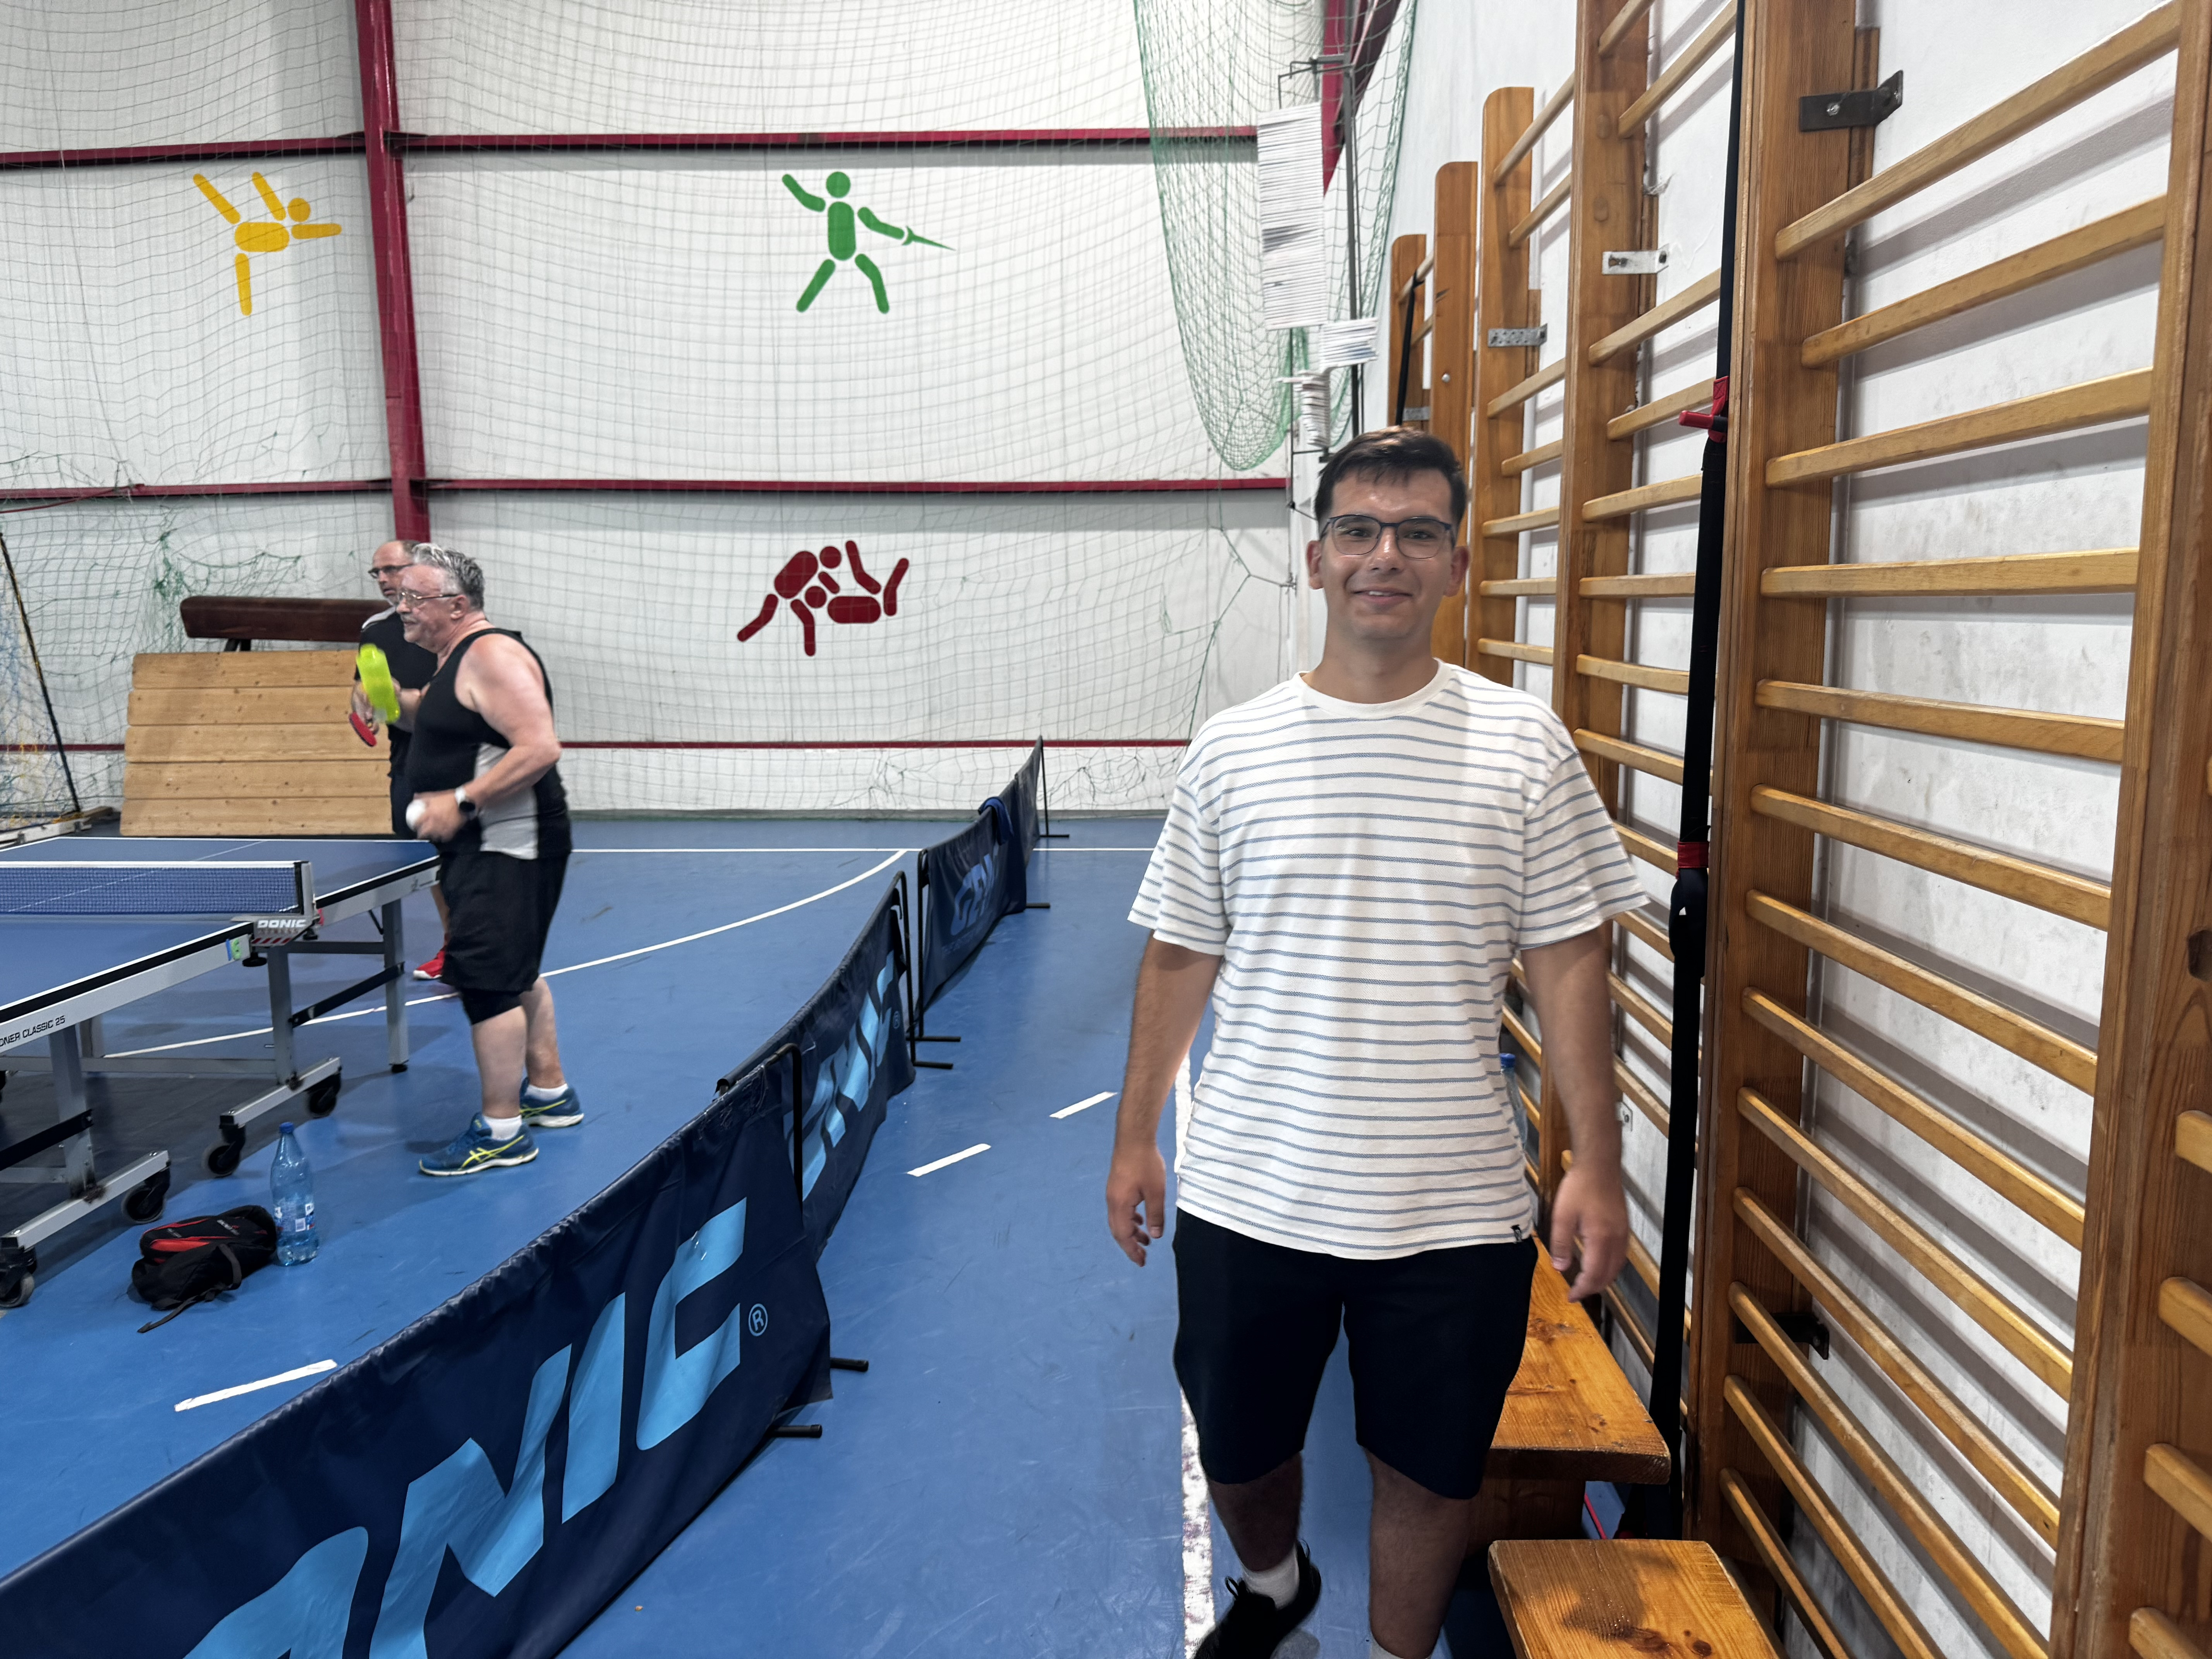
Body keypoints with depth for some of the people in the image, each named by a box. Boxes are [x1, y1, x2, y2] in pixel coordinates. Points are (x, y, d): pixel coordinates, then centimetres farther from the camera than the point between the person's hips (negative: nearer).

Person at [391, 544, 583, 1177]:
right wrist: (403, 702, 15)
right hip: (480, 846, 11)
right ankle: (550, 1093, 30)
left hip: (507, 846, -11)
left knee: (485, 979, -9)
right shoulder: (456, 658, 15)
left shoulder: (492, 655, -17)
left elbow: (539, 748, -26)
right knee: (516, 971, 18)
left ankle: (501, 1130, 0)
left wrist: (460, 803, -25)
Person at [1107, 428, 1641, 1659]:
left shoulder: (1526, 746, -4)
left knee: (1432, 1472, 15)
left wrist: (1598, 1164, -4)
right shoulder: (1231, 751, -1)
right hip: (1247, 1193, 2)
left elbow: (1568, 962, -1)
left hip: (1456, 1211, -1)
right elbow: (1180, 961, 5)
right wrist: (1136, 1138, 6)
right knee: (1239, 1454, 19)